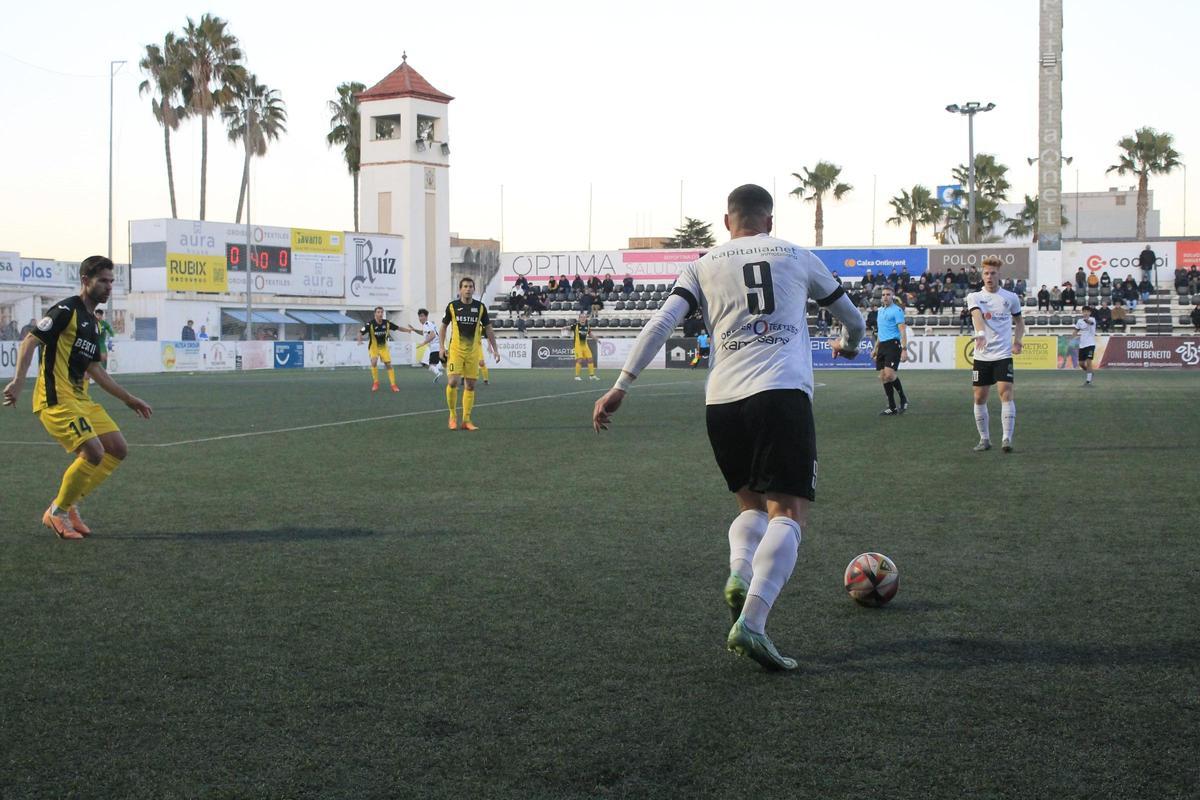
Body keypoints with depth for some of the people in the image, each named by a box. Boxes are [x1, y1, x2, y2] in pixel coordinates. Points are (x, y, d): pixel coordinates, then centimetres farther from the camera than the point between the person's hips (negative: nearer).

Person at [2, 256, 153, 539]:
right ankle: (57, 512, -1)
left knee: (118, 449, 4)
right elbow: (29, 342, -17)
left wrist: (129, 399, 26)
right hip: (56, 399, -9)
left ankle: (71, 505, 13)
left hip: (81, 399, 9)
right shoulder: (66, 310, -10)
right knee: (93, 452, -20)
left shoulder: (92, 322, 18)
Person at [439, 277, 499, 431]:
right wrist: (442, 347, 0)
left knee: (470, 385, 3)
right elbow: (443, 327, 9)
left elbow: (489, 329, 9)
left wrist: (495, 349, 4)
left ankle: (466, 420, 10)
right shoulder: (452, 306, 0)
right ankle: (453, 415, 4)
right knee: (453, 382, -15)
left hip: (473, 351, 2)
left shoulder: (480, 307, 2)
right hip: (456, 350, -2)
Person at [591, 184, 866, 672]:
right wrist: (850, 343, 53)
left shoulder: (704, 266, 17)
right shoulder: (796, 256, 18)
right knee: (788, 512, -6)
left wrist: (621, 386, 5)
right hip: (783, 393, -3)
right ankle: (751, 623, -24)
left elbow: (661, 323, 3)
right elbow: (851, 315, 30)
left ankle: (739, 576, -6)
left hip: (722, 400, 3)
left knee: (751, 503, 22)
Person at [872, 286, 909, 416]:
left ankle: (903, 398, 1)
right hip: (882, 346, 8)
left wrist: (904, 349, -20)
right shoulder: (880, 311, 19)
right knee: (883, 377, 3)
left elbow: (903, 331, -12)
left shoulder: (897, 310, -5)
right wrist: (875, 348, 25)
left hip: (893, 344, -8)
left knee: (889, 375, -21)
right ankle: (892, 408, 8)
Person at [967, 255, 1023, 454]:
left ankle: (1007, 439, -16)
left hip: (1003, 355, -1)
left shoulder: (1011, 298, 6)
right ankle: (984, 439, 18)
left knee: (1006, 393, -15)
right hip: (982, 356, 1)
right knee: (979, 398, 4)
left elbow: (1019, 321, 21)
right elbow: (977, 315, -22)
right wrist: (980, 333, -42)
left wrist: (1017, 341, 3)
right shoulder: (974, 297, 0)